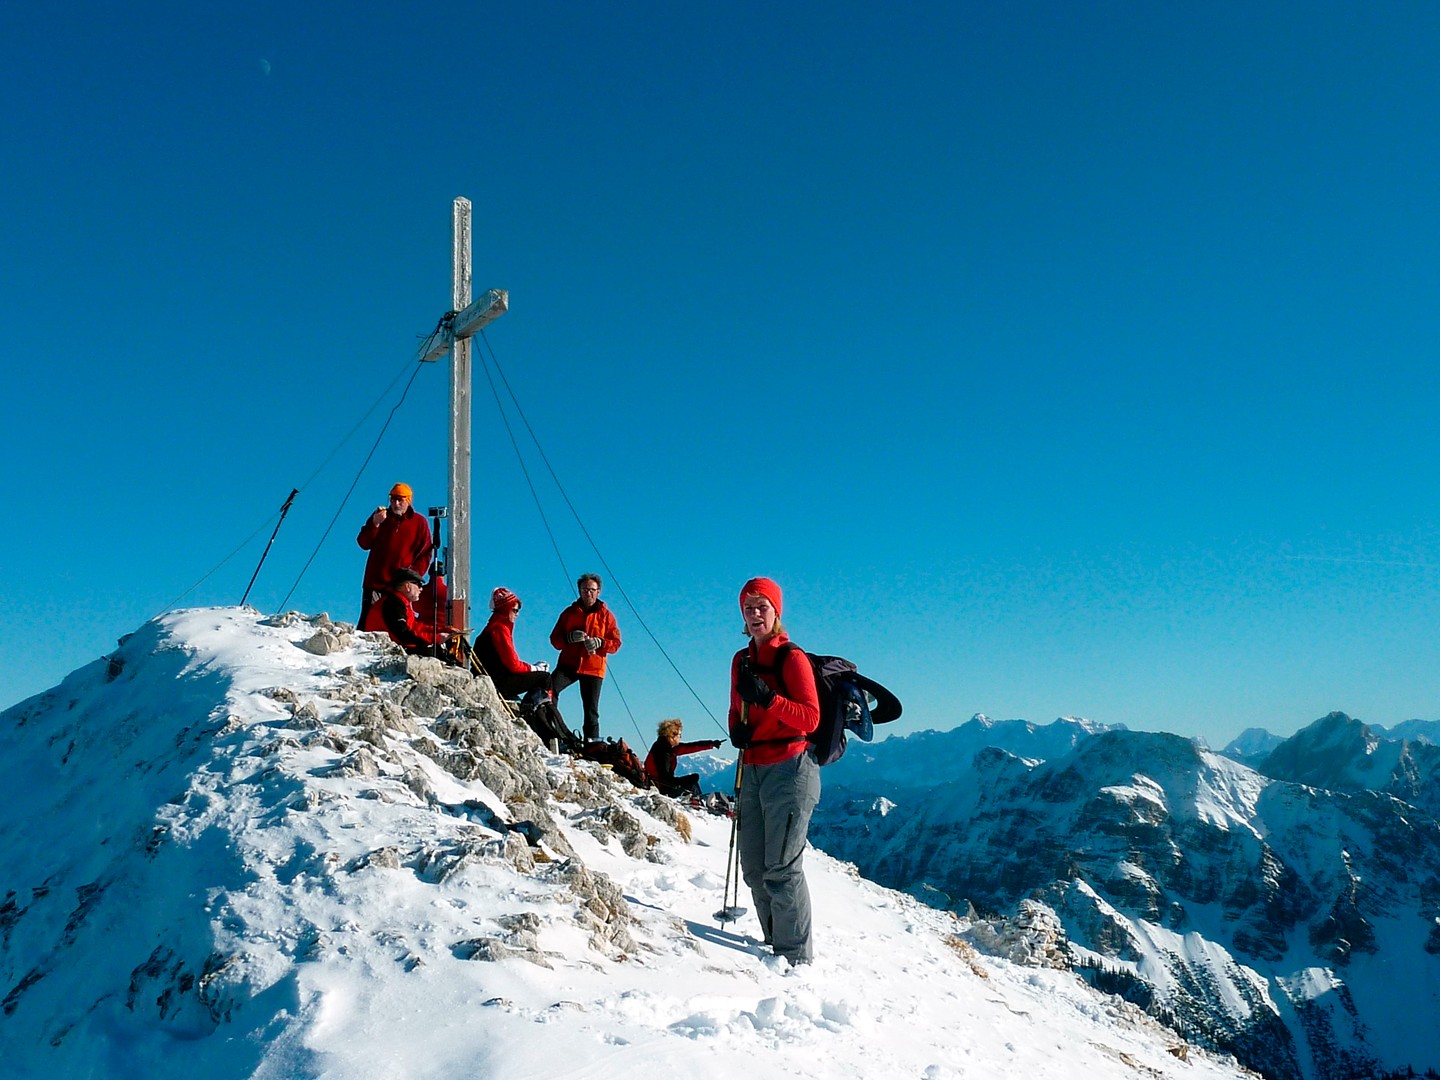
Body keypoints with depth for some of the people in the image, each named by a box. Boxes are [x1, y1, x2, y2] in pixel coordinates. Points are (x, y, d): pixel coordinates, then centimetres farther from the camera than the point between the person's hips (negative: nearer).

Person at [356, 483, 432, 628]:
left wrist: (414, 573, -9)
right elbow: (364, 544, 4)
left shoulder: (419, 522, 6)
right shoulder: (379, 516, 11)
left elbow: (425, 553, 5)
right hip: (375, 582, 1)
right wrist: (374, 524, -12)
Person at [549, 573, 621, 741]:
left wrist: (599, 643, -17)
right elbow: (554, 639, 7)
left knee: (591, 711, 1)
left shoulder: (606, 615, 8)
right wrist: (570, 637, -14)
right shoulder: (569, 612, 12)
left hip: (593, 669, -1)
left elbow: (616, 642, 3)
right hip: (568, 664, 1)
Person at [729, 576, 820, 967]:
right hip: (752, 770, 7)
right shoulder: (741, 660, 13)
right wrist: (736, 730, 0)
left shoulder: (791, 657, -8)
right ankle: (776, 942, 23)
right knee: (754, 866, 10)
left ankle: (797, 957, 1)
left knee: (781, 867, -8)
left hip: (789, 769, -7)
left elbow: (810, 718, -14)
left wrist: (768, 698, -26)